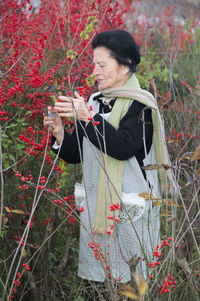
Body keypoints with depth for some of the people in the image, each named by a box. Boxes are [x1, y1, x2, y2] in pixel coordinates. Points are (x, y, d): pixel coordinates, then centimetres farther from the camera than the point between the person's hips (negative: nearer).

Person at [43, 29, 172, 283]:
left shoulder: (140, 105, -9)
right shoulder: (94, 101, 10)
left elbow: (124, 147, -24)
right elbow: (76, 154, 13)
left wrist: (88, 117, -25)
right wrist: (59, 134, -6)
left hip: (129, 211, -6)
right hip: (93, 206, 7)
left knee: (126, 277, 0)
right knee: (92, 275, 13)